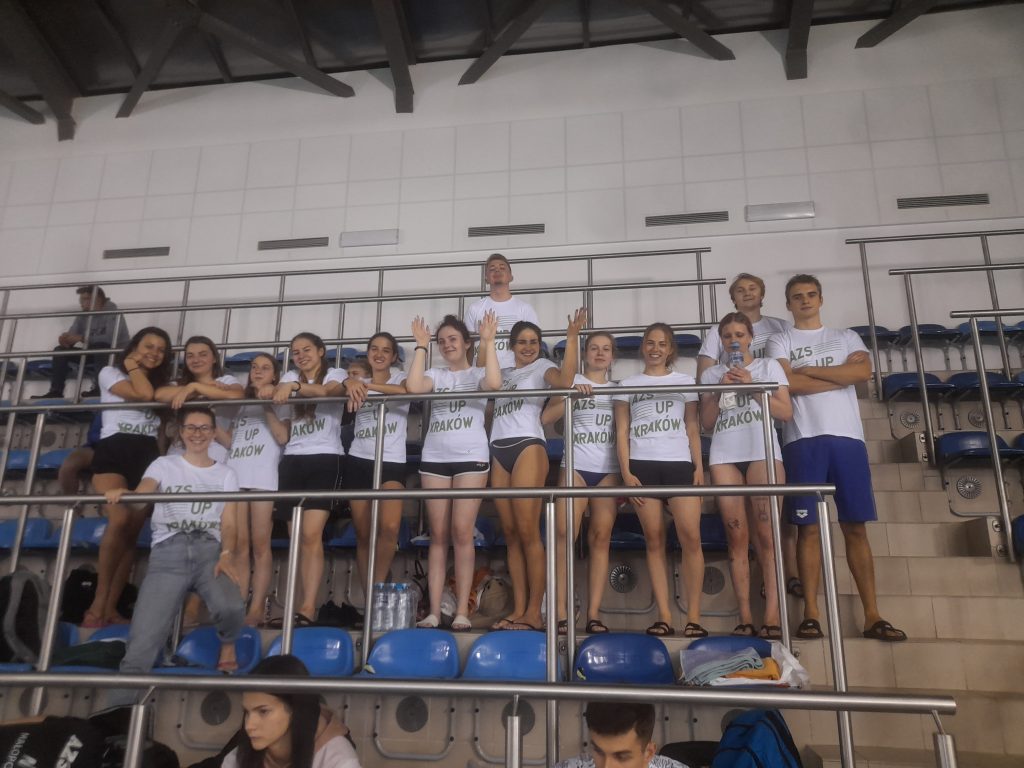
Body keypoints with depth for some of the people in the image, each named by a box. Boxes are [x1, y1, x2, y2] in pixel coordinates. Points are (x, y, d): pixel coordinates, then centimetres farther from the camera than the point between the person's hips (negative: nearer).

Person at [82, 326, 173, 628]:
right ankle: (99, 601, -14)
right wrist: (133, 366, 5)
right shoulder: (110, 373, 9)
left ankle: (110, 607, 0)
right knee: (119, 520, -25)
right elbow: (144, 394, -8)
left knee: (132, 532, -4)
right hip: (113, 451, -4)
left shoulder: (161, 383, 25)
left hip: (147, 456, 4)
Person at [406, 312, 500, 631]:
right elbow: (413, 386, -8)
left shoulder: (477, 373, 8)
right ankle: (434, 611, 4)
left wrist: (488, 341, -9)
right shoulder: (436, 374, 14)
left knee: (461, 532, -8)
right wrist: (421, 346, 0)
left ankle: (462, 611, -2)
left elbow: (494, 383, -16)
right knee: (438, 535, 2)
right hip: (434, 458, 3)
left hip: (470, 457, -3)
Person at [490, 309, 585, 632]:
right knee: (510, 533, 1)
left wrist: (572, 336, -18)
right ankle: (518, 608, 3)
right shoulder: (502, 374, 27)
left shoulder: (542, 366, 8)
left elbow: (565, 380, -13)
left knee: (527, 532, -10)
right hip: (499, 451, 6)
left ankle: (534, 611, -7)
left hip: (528, 446, -5)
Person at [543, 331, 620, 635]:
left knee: (601, 538, -4)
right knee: (565, 535, -11)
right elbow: (546, 417, -4)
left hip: (608, 470, 2)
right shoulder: (572, 382, 9)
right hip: (575, 466, -2)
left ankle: (594, 613, -2)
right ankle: (561, 612, -9)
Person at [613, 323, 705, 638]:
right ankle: (664, 616, 1)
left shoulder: (685, 381, 16)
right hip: (643, 465, 0)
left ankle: (694, 616, -3)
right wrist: (626, 472, -4)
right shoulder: (628, 384, 13)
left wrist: (699, 466, 2)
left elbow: (692, 427, 13)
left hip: (679, 463, 1)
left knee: (691, 536, -10)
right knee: (654, 538, -2)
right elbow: (622, 432, 8)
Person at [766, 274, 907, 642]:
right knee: (808, 526, -2)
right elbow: (788, 383, -8)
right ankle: (811, 613, 2)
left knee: (856, 527, 3)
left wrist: (809, 369, -4)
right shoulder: (780, 342, 10)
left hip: (847, 436, 2)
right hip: (803, 439, -2)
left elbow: (863, 370, -3)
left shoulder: (846, 337, 18)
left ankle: (872, 615, 7)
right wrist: (839, 377, -2)